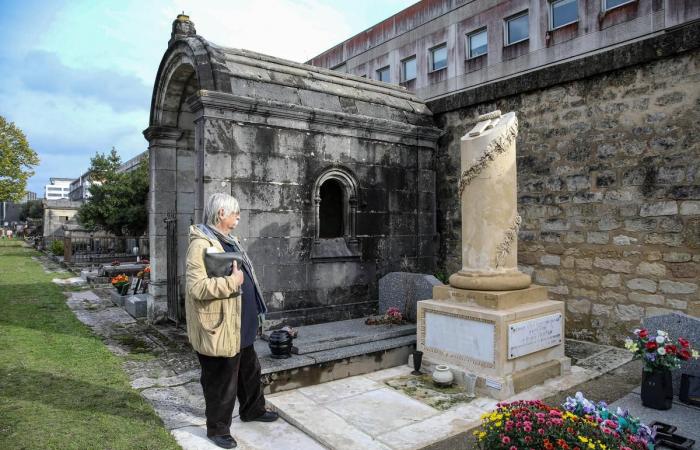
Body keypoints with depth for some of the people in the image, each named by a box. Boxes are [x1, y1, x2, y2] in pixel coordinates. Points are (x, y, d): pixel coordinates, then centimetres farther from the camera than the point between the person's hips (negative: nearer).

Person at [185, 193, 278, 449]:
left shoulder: (228, 240, 11)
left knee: (249, 370, 24)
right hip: (219, 328, -9)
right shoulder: (201, 243, -21)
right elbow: (197, 287, -30)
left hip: (240, 324, 10)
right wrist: (232, 281, -25)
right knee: (222, 380, 8)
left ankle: (252, 410, 44)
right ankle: (217, 428, 28)